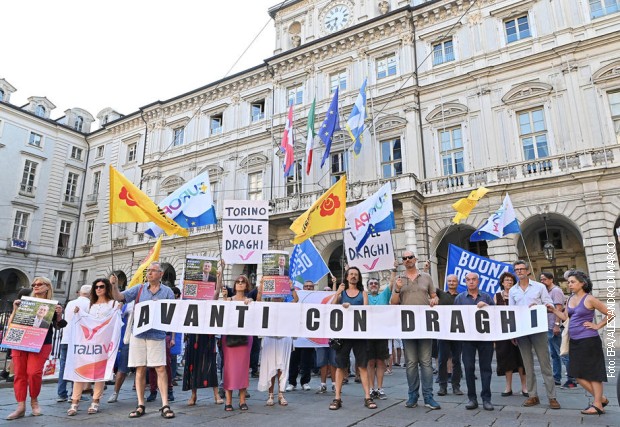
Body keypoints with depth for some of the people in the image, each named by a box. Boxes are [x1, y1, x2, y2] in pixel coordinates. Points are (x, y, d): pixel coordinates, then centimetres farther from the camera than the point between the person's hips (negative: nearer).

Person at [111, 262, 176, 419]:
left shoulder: (167, 291, 4)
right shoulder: (139, 289, 8)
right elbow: (119, 297, 1)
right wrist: (113, 285, -15)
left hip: (157, 334, -2)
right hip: (138, 333, 2)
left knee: (161, 368, -4)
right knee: (140, 369, 7)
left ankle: (165, 405, 2)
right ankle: (140, 405, 18)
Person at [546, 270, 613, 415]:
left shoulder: (589, 299, -10)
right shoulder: (570, 299, 10)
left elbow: (610, 314, -8)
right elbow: (565, 317, 14)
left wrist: (597, 326, -8)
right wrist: (553, 309, 2)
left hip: (588, 341, -8)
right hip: (574, 341, 8)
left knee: (592, 373, 2)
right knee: (578, 374, 10)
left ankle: (598, 405, 13)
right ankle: (601, 398, 26)